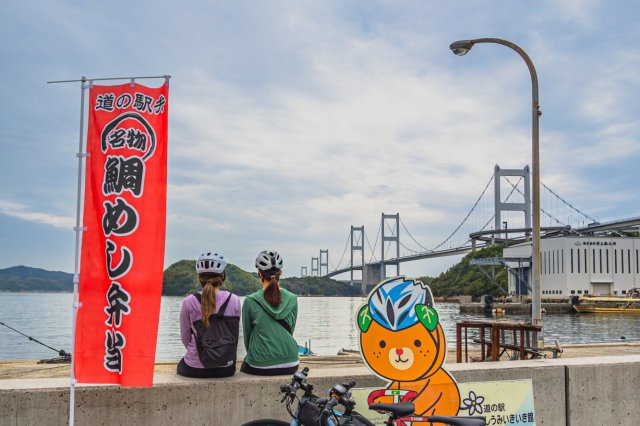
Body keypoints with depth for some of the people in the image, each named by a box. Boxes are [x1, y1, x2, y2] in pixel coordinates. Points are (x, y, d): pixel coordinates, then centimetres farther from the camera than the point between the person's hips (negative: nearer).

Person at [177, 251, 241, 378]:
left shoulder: (189, 302, -10)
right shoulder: (234, 300, -8)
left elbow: (185, 338, 1)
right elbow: (235, 336, 3)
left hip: (194, 370, -1)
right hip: (225, 369, 1)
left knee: (181, 365, 33)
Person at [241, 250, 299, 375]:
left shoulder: (250, 301, -10)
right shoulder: (292, 299, -2)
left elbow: (247, 335, 3)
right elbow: (290, 331, 8)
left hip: (260, 367, -3)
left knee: (244, 365, 30)